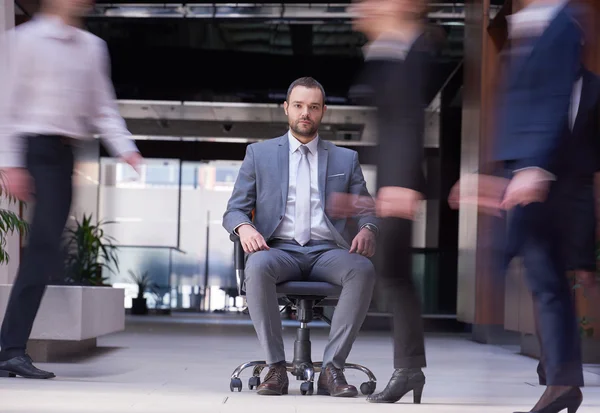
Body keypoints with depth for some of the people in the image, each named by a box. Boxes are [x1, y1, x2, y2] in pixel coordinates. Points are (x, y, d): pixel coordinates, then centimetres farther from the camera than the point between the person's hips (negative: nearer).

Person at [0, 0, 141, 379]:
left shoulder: (92, 47, 15)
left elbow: (103, 107, 14)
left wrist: (125, 148, -1)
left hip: (65, 153, 6)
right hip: (37, 146, -6)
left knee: (43, 252, 4)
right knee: (48, 251, -12)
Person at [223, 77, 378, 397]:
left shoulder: (345, 159, 19)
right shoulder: (259, 154, 16)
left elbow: (367, 211, 16)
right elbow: (233, 210, 12)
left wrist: (367, 230, -9)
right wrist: (244, 227, -13)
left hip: (327, 252, 1)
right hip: (280, 250, -1)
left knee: (363, 270, -33)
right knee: (258, 266, -37)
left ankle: (332, 368, -29)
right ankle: (276, 368, -27)